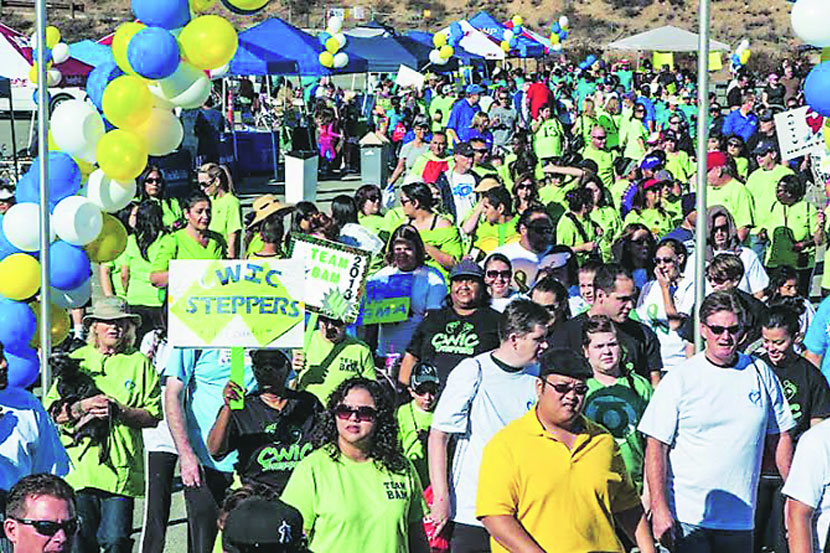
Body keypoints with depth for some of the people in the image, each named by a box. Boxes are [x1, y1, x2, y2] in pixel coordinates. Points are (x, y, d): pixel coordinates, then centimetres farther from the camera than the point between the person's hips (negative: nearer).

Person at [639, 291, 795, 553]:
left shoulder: (760, 373, 7)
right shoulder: (679, 379, -3)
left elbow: (780, 438, 16)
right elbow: (656, 447, -5)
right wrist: (659, 510, -12)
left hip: (740, 519, 3)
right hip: (687, 518, -3)